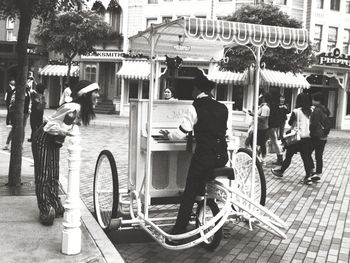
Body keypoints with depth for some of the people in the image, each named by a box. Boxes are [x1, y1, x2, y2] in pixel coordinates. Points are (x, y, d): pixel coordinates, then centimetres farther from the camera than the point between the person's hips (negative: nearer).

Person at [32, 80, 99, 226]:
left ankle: (55, 207, 21)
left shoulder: (82, 109, 0)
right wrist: (65, 132, -40)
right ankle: (46, 211, 3)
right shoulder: (73, 108, -29)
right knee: (44, 175, -3)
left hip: (54, 141, 9)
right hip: (43, 140, -9)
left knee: (54, 175, 13)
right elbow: (50, 126, -29)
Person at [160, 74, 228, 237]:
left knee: (189, 194, 5)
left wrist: (168, 135, 14)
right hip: (222, 156, 6)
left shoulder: (196, 107, -6)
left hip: (203, 155, -5)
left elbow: (182, 133, -7)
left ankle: (178, 232, 10)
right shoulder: (222, 108, 9)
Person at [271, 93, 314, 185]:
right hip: (308, 137, 4)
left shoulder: (296, 111, -10)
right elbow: (311, 123, 7)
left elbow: (290, 123, -1)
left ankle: (281, 171, 23)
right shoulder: (310, 111, 3)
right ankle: (308, 176, 2)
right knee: (306, 156, 5)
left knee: (289, 155, 9)